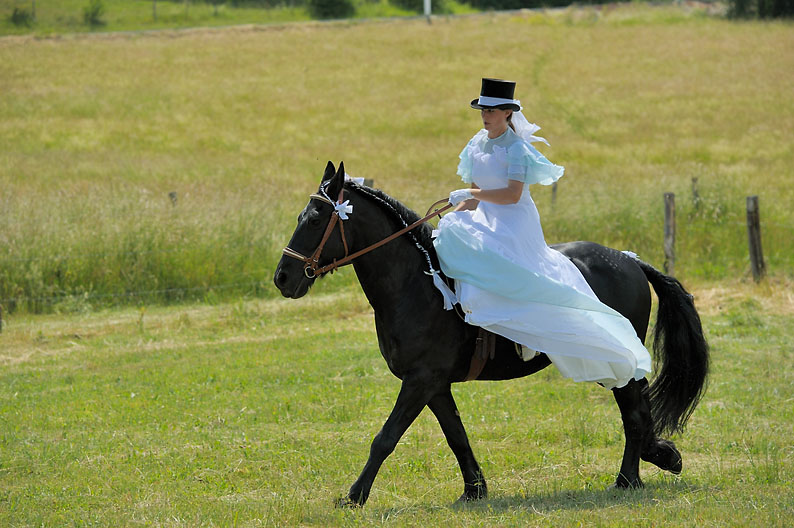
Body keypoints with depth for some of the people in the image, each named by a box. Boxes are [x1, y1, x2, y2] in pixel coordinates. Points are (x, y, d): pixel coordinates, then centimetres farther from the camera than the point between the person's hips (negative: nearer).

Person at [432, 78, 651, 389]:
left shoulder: (516, 148, -12)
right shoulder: (478, 145, 11)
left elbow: (512, 195, -20)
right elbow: (474, 195, 17)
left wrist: (471, 194, -21)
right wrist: (453, 215, 1)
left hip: (515, 225, -9)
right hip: (487, 222, 9)